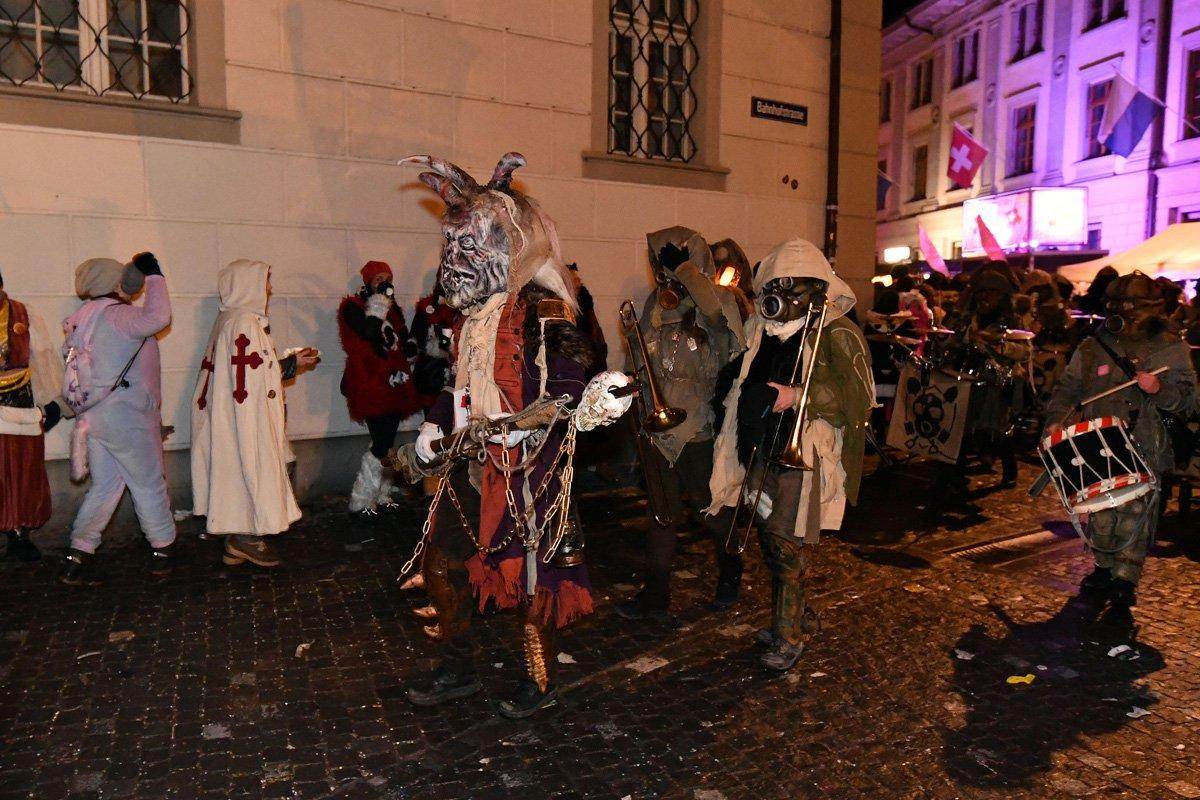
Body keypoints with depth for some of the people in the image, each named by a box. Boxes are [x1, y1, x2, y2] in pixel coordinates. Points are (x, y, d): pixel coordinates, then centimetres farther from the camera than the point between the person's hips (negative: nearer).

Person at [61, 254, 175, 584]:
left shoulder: (86, 319, 14)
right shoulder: (114, 315, -16)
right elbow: (157, 318, -32)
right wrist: (154, 276, -21)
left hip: (95, 416, 9)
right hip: (125, 417, -9)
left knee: (105, 486, 14)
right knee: (149, 483, 6)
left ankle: (76, 557, 10)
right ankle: (162, 550, 18)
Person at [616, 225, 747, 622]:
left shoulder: (718, 303, -11)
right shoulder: (654, 307, 5)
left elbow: (713, 308, -38)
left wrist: (683, 265, -27)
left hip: (702, 430, -5)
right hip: (658, 430, 5)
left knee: (714, 513, 13)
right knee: (661, 514, 13)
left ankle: (730, 576, 39)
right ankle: (655, 593, 24)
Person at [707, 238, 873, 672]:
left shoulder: (837, 335, -7)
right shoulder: (761, 330, 12)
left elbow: (859, 397, -16)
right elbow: (739, 379, 28)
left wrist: (797, 397, -24)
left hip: (802, 460, -7)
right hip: (760, 455, 7)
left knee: (787, 547, -4)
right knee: (772, 545, 16)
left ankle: (788, 636, 12)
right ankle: (799, 617, 36)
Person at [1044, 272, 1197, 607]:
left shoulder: (1171, 348, 2)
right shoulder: (1093, 346, 6)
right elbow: (1068, 386, 9)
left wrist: (1159, 389, -21)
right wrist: (1056, 419, -5)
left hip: (1144, 451, -2)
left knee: (1135, 515, -1)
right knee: (1101, 513, 10)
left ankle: (1126, 578, 12)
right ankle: (1104, 567, 27)